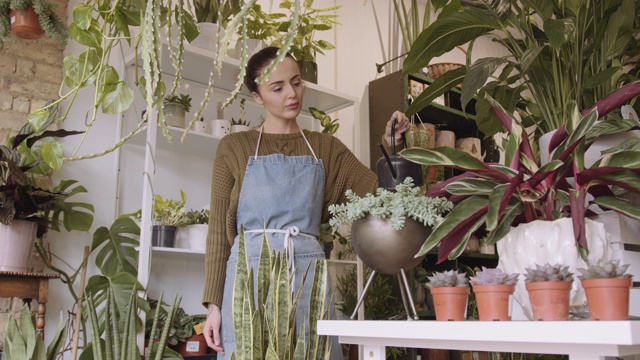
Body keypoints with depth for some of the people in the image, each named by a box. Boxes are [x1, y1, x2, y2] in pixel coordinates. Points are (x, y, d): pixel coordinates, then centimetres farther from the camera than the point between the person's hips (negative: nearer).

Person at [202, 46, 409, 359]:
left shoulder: (325, 148, 13)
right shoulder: (234, 148, 6)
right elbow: (219, 229, 3)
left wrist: (391, 143, -6)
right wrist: (213, 303, -2)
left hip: (309, 277, 2)